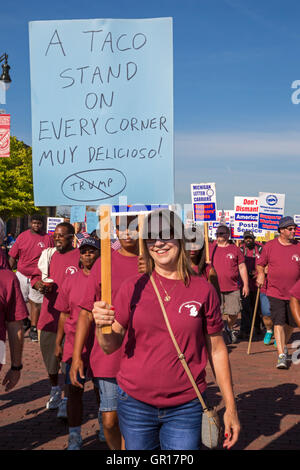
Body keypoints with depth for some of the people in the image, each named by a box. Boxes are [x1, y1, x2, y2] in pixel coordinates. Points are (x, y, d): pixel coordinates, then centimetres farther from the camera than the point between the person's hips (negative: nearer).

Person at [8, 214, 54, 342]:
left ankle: (33, 328, 13)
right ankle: (25, 322, 29)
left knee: (35, 302, 3)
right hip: (21, 274, 2)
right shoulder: (22, 236, 3)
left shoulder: (47, 238, 0)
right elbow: (12, 256, 6)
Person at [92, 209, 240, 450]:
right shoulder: (133, 287, -1)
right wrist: (101, 324, -21)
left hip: (185, 408, -1)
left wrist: (230, 408, 4)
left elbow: (217, 349, 3)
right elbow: (110, 347, 2)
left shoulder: (203, 290, -3)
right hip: (135, 403, 1)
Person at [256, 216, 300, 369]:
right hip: (275, 292, -2)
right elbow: (260, 264, 11)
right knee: (279, 323, -10)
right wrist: (260, 274, -6)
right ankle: (281, 356, -10)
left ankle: (284, 346, 37)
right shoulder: (269, 246, -1)